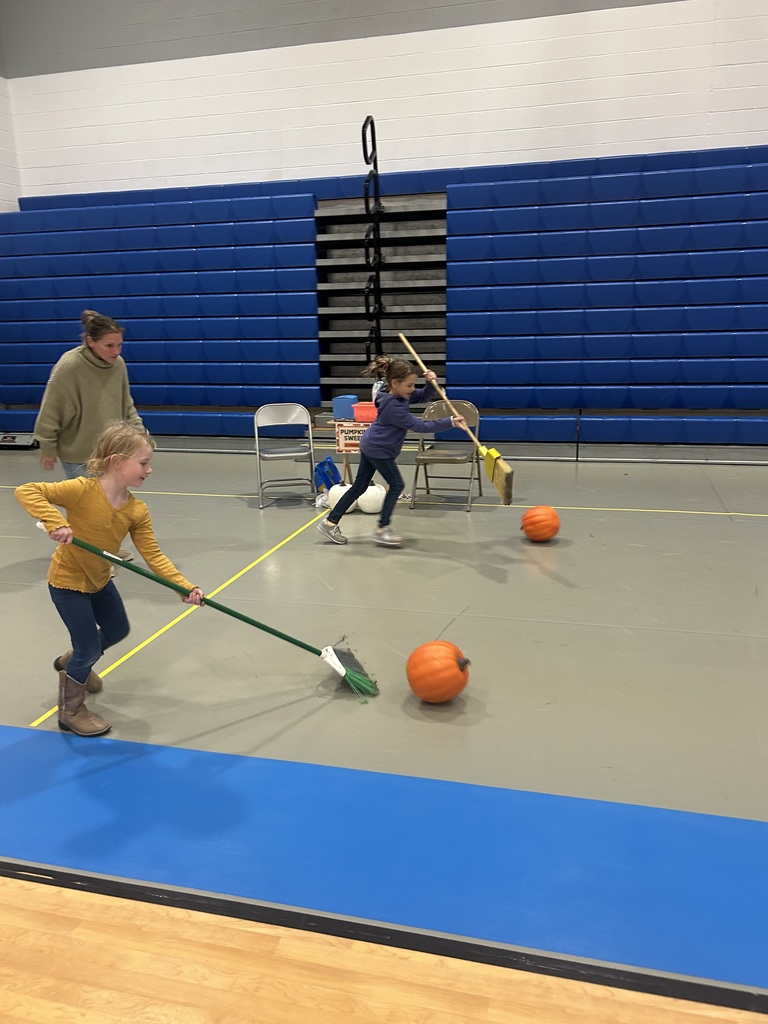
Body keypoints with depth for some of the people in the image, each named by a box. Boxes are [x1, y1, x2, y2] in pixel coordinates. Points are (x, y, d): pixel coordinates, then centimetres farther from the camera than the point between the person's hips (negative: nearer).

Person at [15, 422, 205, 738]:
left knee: (118, 631, 23)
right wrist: (55, 521, -46)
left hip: (99, 580, 7)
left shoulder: (137, 511, -14)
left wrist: (186, 586, -26)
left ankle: (73, 662, 52)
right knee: (90, 646, 0)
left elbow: (154, 556, -16)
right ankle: (71, 711, 24)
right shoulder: (83, 490, -30)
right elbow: (26, 491, -32)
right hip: (67, 582, -7)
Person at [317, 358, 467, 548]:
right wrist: (450, 422, -29)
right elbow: (420, 426, -27)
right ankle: (382, 528, 9)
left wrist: (432, 382, -16)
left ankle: (330, 522, 16)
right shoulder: (394, 407, -28)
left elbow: (424, 396, 5)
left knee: (359, 486, 12)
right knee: (396, 484, 0)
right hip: (378, 450, -9)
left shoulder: (399, 394, -2)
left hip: (371, 446, 9)